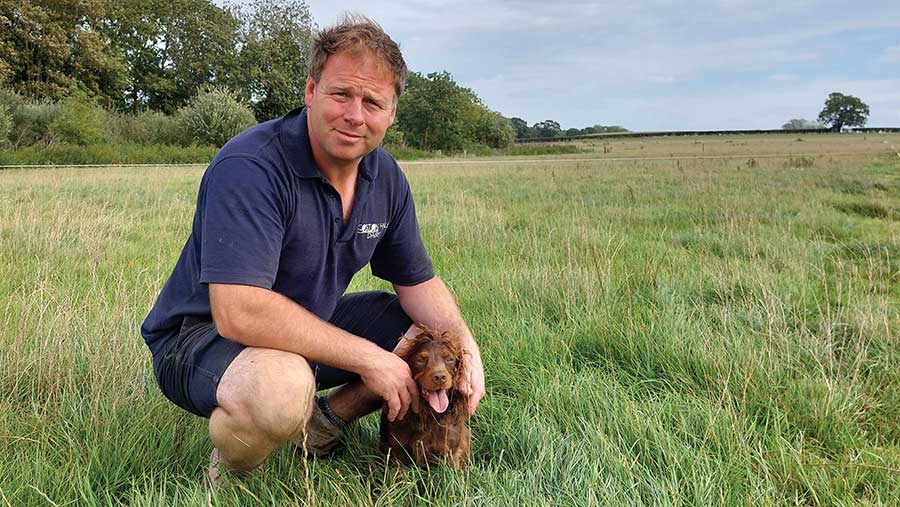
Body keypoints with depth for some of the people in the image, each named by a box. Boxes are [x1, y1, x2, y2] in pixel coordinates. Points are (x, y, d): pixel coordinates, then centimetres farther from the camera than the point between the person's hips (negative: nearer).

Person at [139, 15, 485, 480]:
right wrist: (368, 358, -30)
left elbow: (417, 282, 5)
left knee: (441, 333, 2)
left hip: (310, 326, 7)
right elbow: (239, 312, -35)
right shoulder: (250, 166, -27)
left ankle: (327, 421, 12)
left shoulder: (386, 177, -3)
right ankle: (229, 467, -5)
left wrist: (465, 344, -14)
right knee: (279, 389, -40)